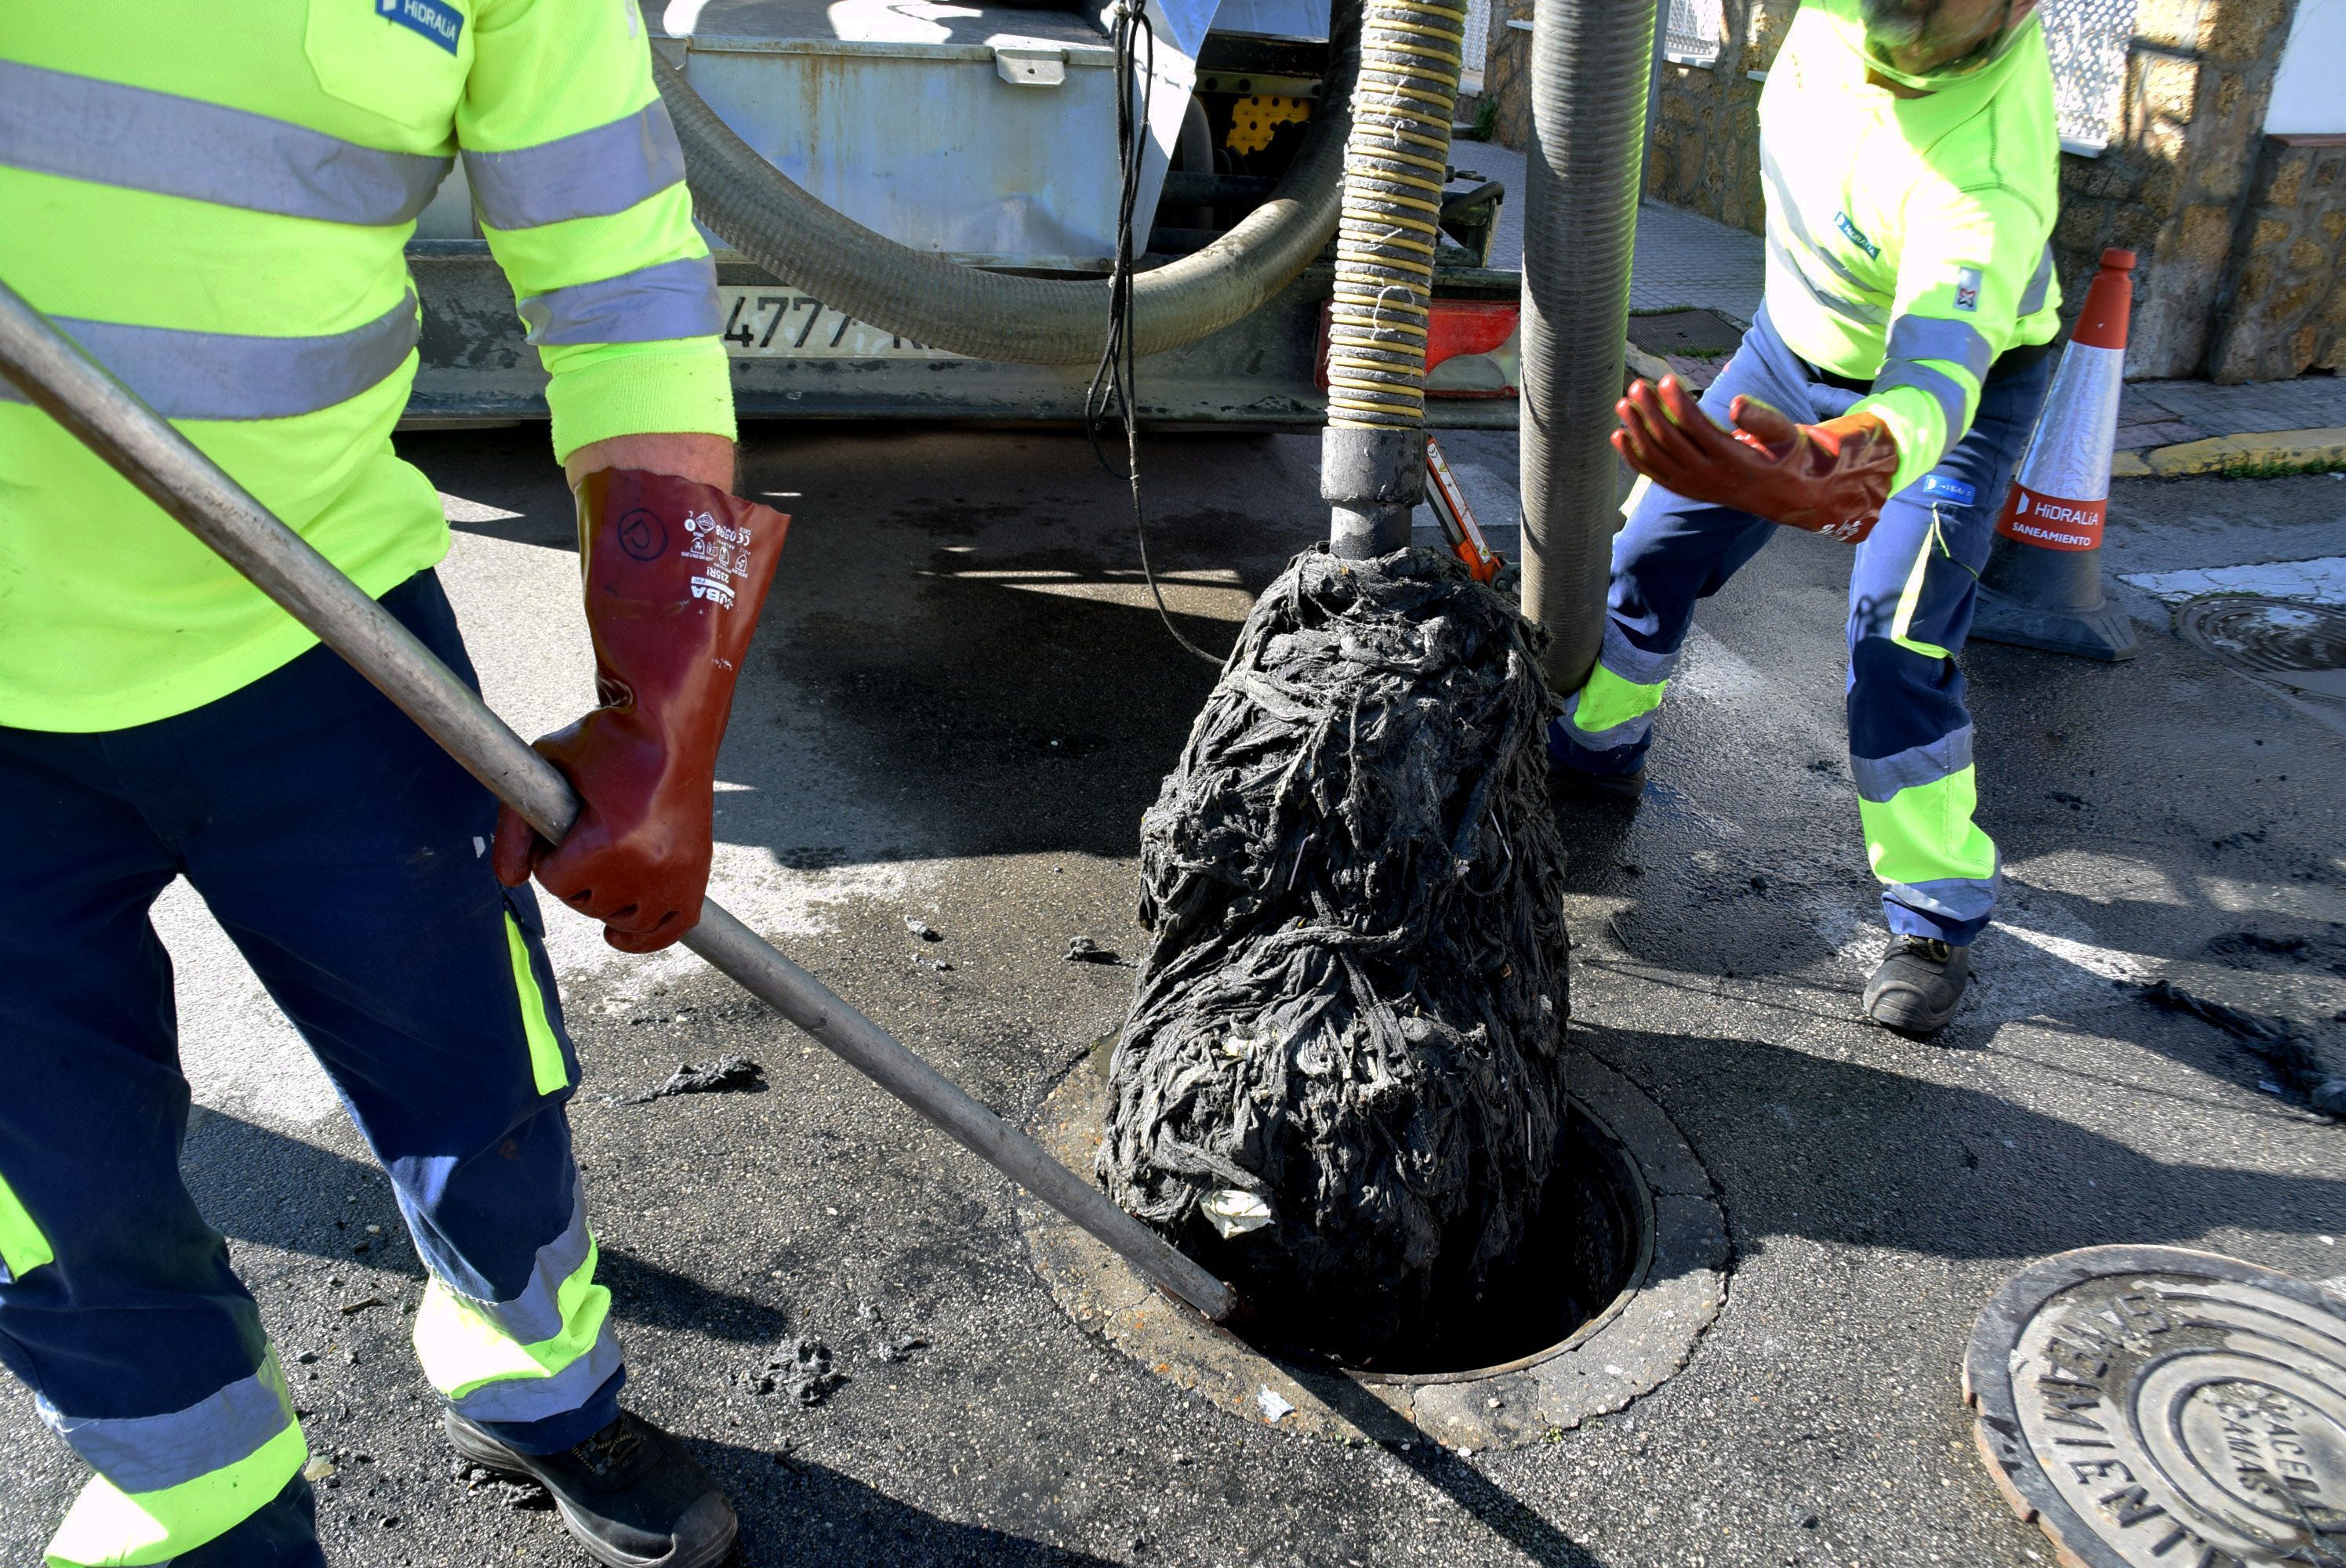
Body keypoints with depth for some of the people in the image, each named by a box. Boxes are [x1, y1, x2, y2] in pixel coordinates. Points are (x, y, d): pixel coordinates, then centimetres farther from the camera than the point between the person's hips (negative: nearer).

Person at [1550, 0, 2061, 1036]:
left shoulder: (1983, 178, -42)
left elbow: (1937, 370, -58)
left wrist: (1860, 454, -79)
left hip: (1954, 374, -6)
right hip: (1798, 331, 6)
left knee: (1895, 649, -17)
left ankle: (1938, 918, 3)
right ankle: (1592, 750, 33)